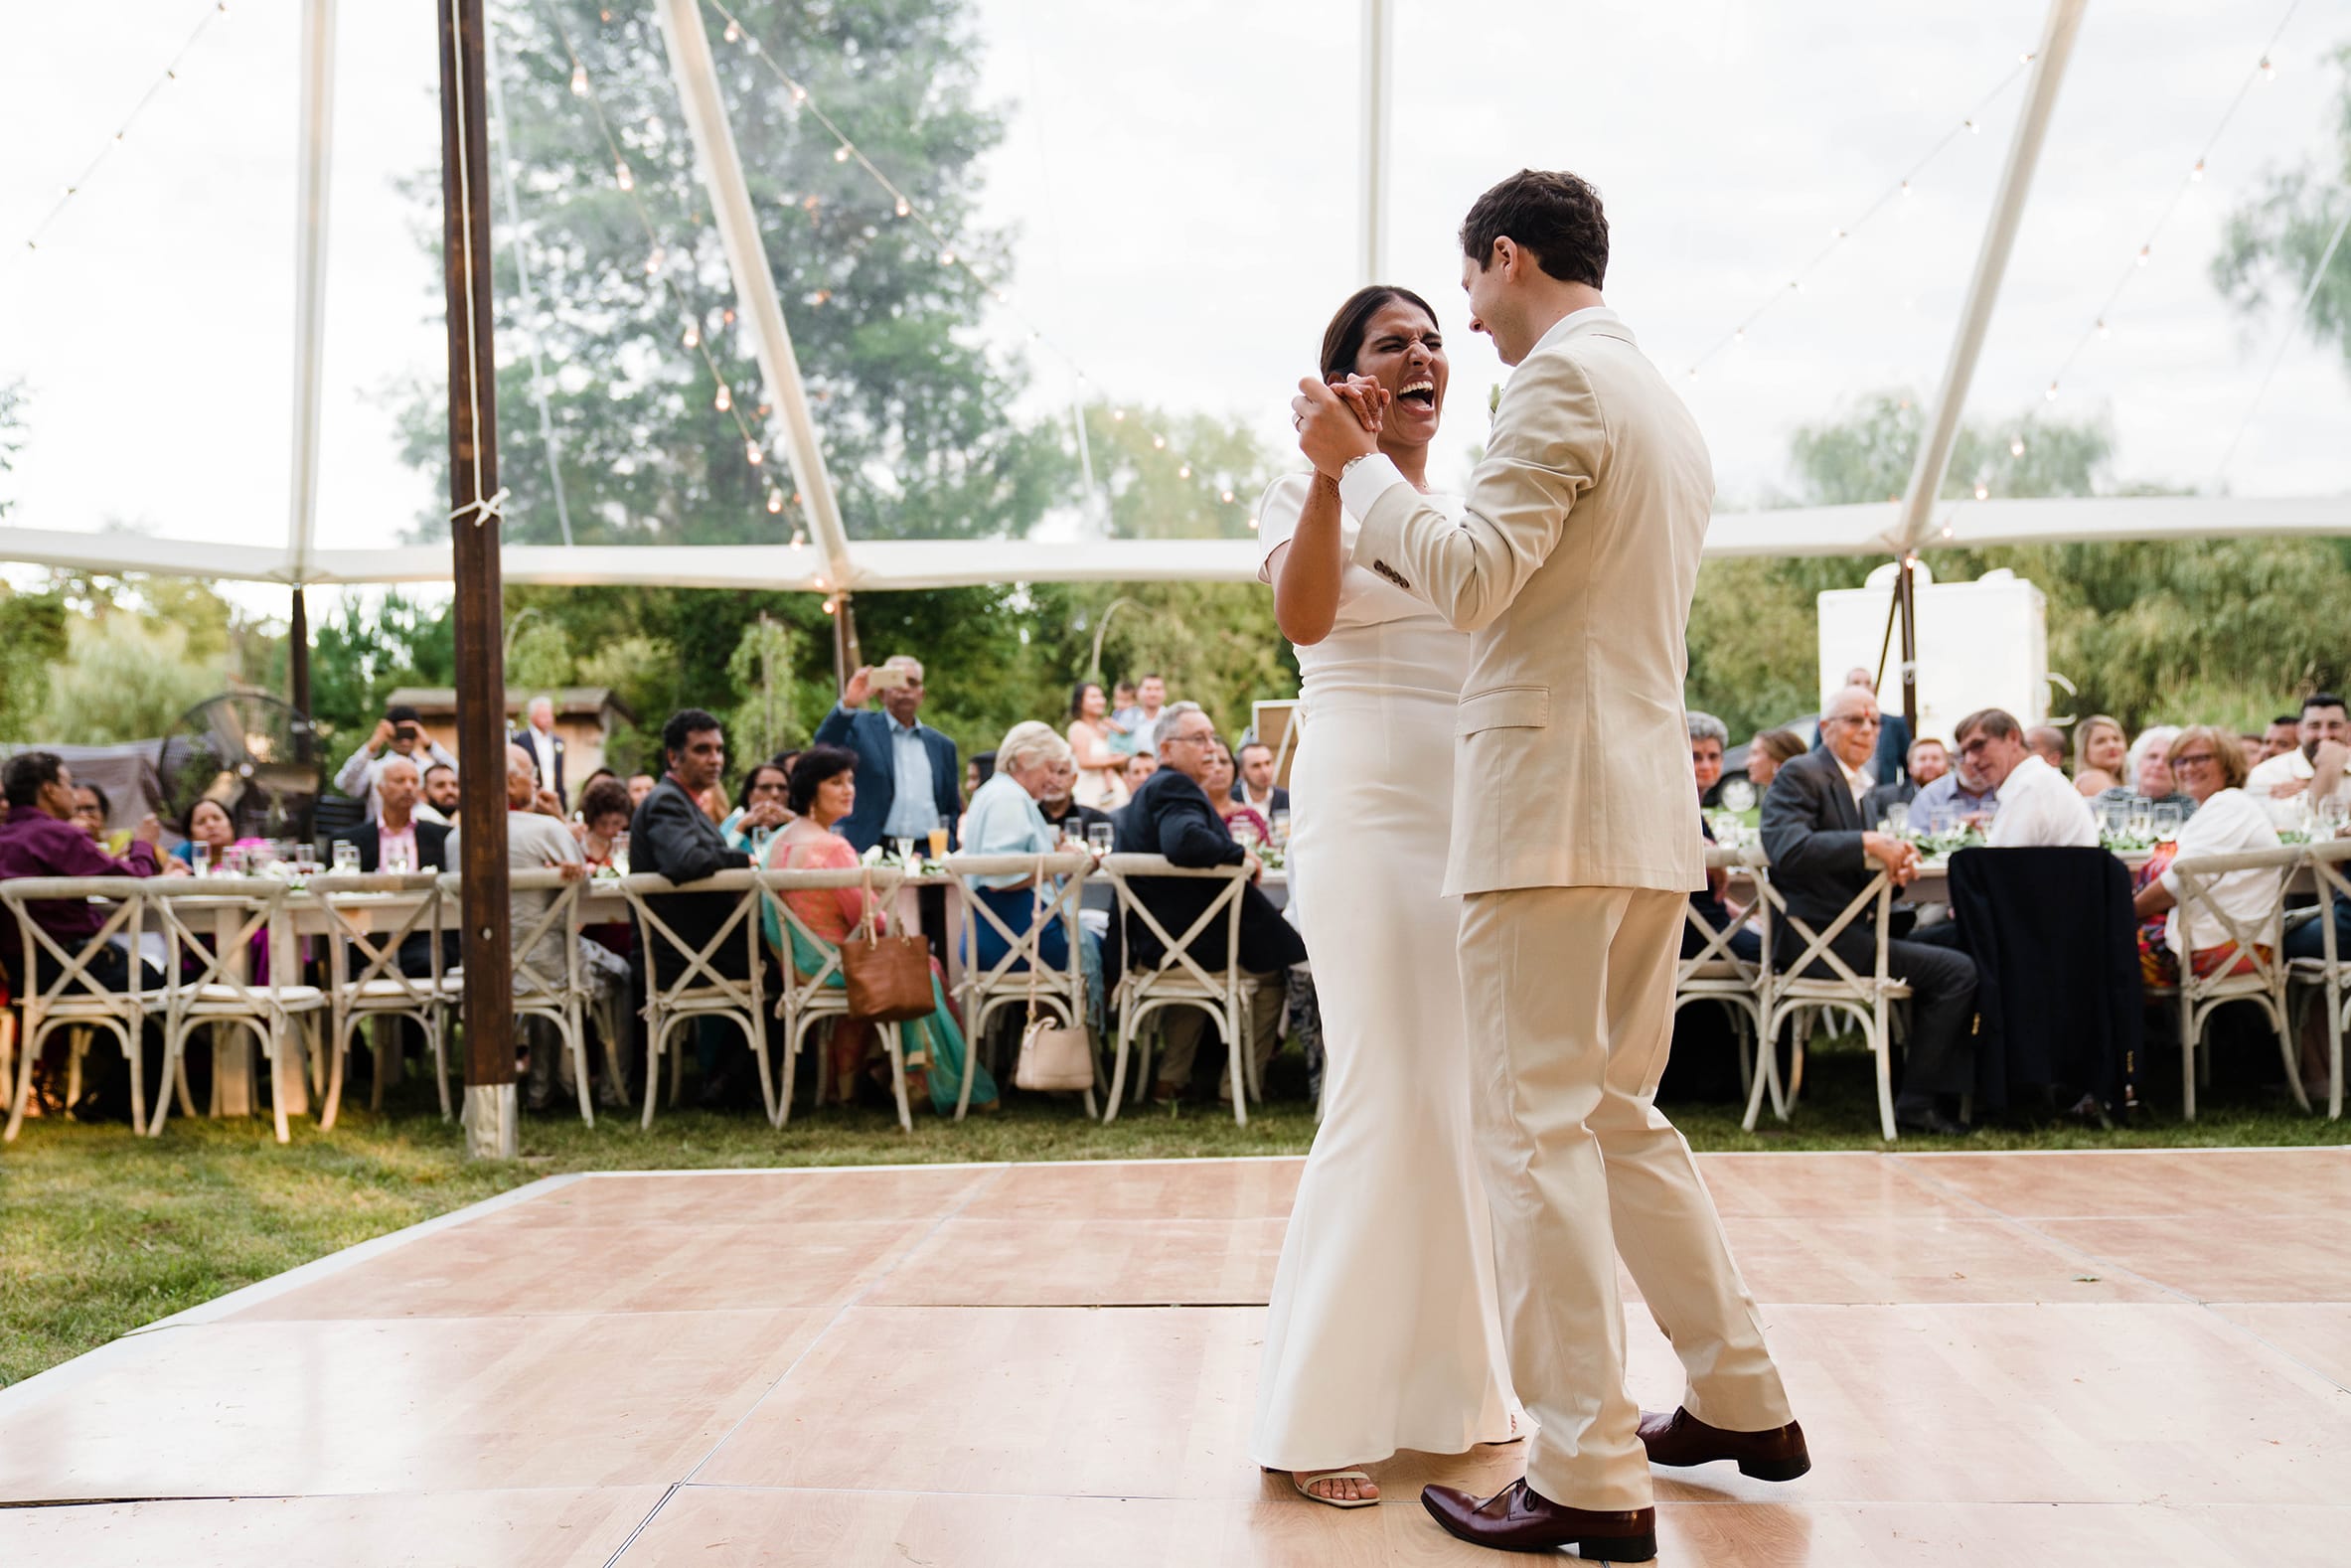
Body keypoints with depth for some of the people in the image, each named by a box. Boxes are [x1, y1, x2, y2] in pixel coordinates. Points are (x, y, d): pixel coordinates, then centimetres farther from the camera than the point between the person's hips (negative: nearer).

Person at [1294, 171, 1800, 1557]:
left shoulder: (1563, 378, -9)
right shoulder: (1671, 413, 21)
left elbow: (1473, 580, -17)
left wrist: (1358, 465, -6)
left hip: (1552, 793, -10)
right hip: (1651, 805, 10)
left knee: (1540, 1129, -6)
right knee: (1620, 1115, 18)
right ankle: (1745, 1402, 24)